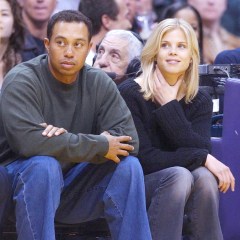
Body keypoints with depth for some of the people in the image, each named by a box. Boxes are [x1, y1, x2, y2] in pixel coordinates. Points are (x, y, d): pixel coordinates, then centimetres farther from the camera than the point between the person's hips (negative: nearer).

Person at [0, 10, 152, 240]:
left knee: (128, 165, -15)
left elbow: (128, 139, -12)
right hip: (25, 178, -4)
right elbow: (29, 140, -32)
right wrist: (100, 145, -26)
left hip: (74, 183, 5)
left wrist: (68, 144, -27)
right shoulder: (22, 80, -16)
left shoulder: (99, 82, -2)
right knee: (45, 165, -34)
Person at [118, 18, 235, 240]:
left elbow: (200, 150, -15)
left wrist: (169, 105, -17)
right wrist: (202, 158, -23)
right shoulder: (130, 94, -11)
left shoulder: (200, 100, 3)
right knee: (179, 175, -33)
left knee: (204, 176, -29)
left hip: (182, 199, 3)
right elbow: (144, 159, -18)